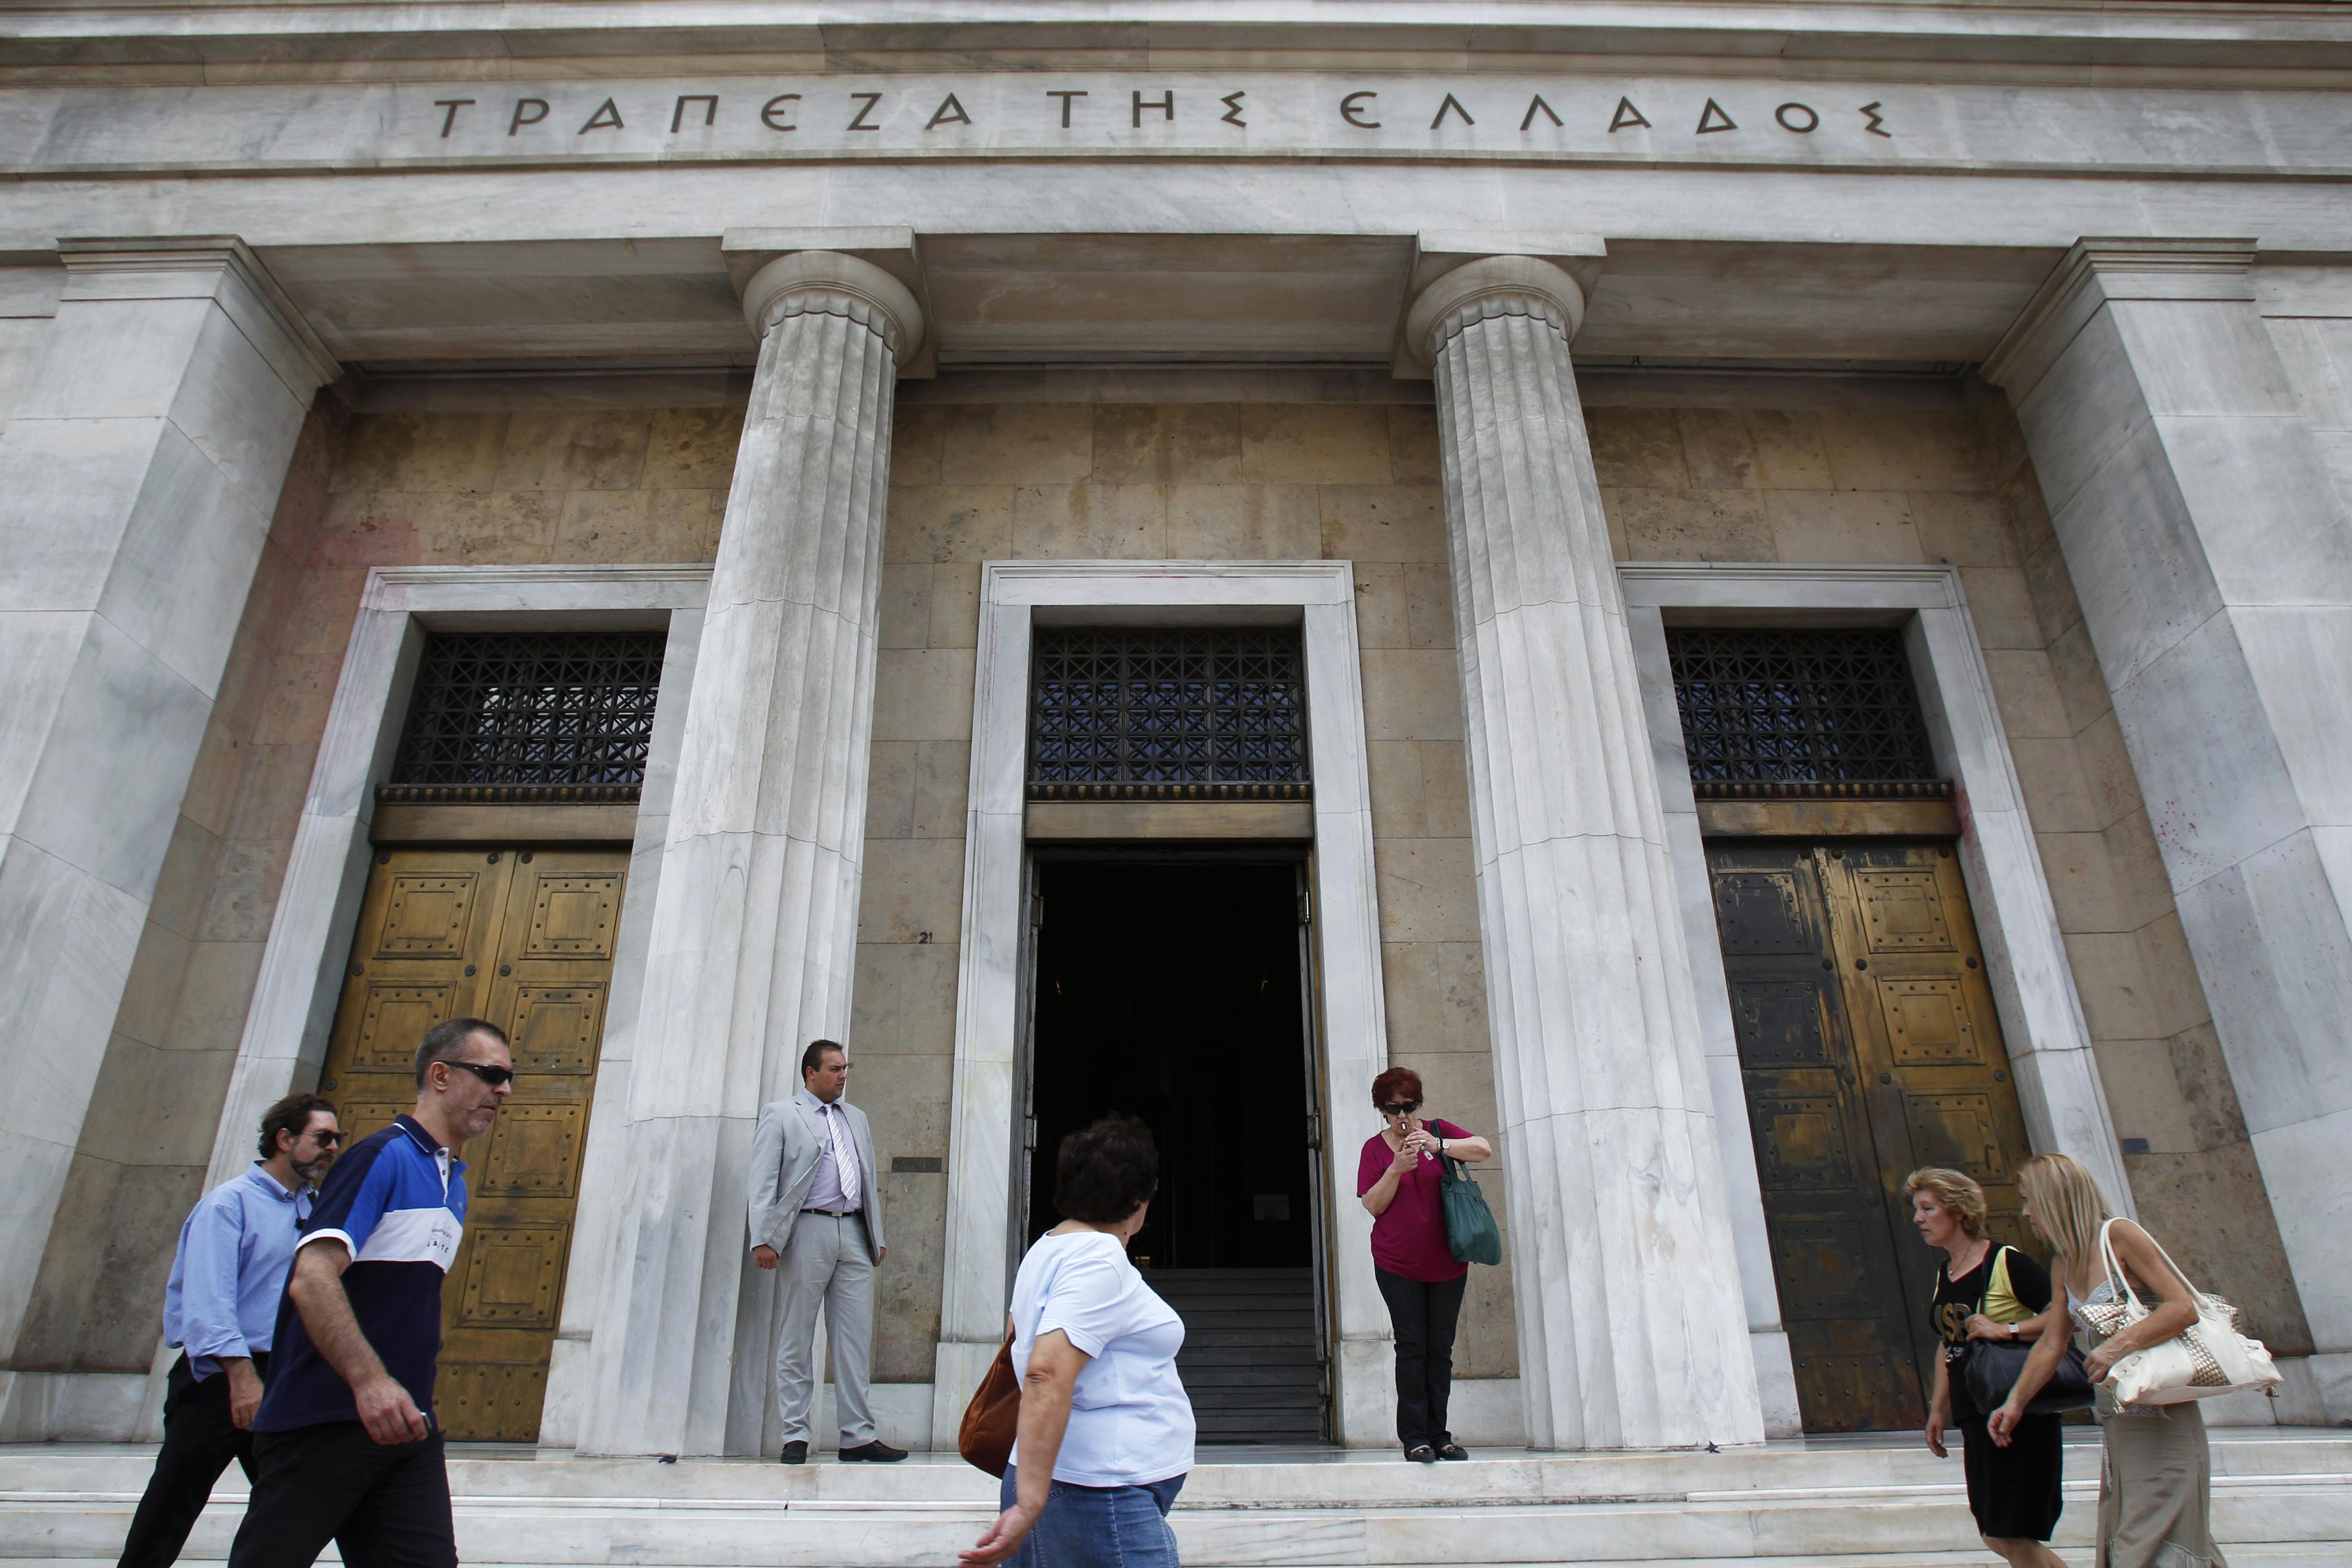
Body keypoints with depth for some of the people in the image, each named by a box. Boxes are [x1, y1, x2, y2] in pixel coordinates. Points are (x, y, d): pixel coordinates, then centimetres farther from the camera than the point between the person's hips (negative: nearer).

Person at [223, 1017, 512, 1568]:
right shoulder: (381, 1156, -11)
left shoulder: (454, 1181, 16)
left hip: (406, 1422, 8)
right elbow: (311, 1278, -22)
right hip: (322, 1421, -8)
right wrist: (369, 1380, -32)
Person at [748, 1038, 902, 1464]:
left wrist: (878, 1236, 15)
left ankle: (858, 1436, 9)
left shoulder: (856, 1118, 20)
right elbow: (763, 1181, -3)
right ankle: (795, 1437, 12)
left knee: (856, 1339, 4)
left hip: (854, 1234, 5)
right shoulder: (779, 1114, 4)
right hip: (807, 1232, -5)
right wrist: (763, 1238, -11)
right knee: (798, 1338, 3)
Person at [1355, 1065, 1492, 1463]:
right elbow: (1373, 1205, -4)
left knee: (1441, 1349, 6)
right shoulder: (1375, 1148, 1)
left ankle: (1438, 1435, 15)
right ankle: (1414, 1438, 3)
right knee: (1412, 1347, -4)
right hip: (1398, 1266, -1)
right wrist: (1397, 1168, -19)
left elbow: (1485, 1149, -11)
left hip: (1447, 1265, 2)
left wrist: (1437, 1145, -24)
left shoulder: (1438, 1131, 3)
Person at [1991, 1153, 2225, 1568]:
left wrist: (2120, 1345, -29)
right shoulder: (2063, 1266, 11)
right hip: (2114, 1421, 8)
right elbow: (2051, 1345, 12)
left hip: (2159, 1420, -8)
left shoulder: (2119, 1236, -11)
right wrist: (2015, 1401, 4)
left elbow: (2183, 1308, -19)